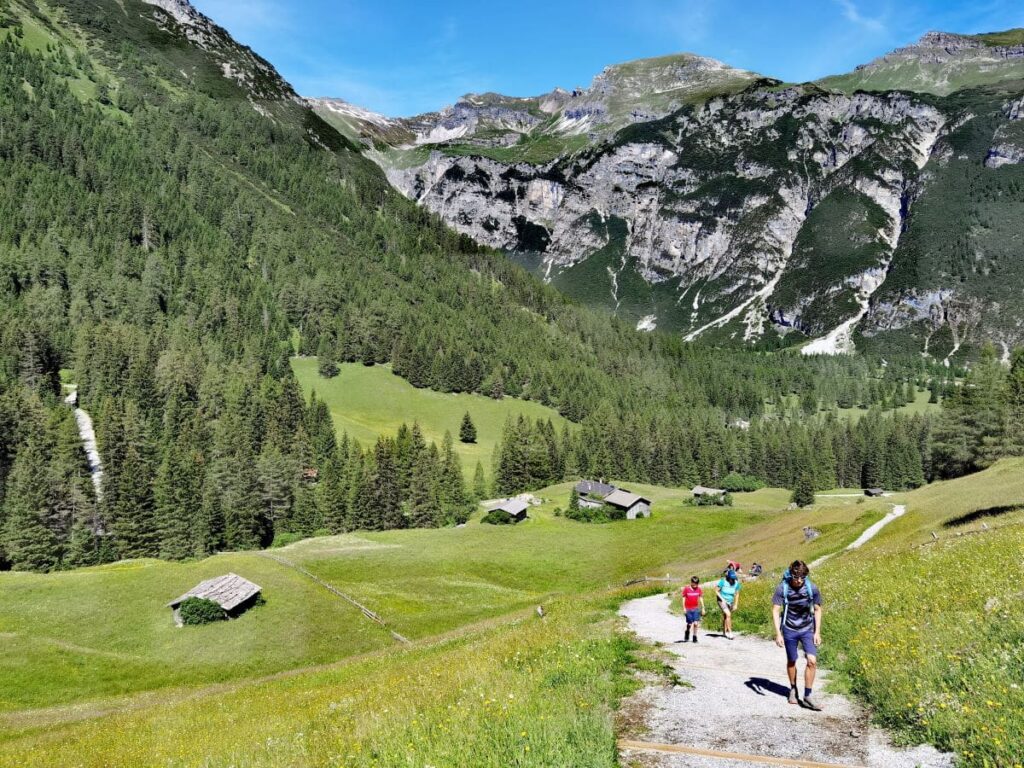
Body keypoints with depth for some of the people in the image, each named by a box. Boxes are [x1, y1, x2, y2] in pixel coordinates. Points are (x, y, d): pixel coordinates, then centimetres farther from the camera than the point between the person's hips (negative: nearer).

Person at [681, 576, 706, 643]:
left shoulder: (699, 589, -1)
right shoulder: (686, 588, -8)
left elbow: (701, 599, 7)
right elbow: (683, 598, -2)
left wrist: (703, 608, 7)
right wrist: (684, 608, -5)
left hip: (696, 609, 2)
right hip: (688, 609, -2)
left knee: (696, 623, -7)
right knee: (689, 624, 3)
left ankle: (695, 637, 8)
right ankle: (686, 636, 28)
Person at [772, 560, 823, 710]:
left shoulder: (812, 589, -13)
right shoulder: (782, 588, -18)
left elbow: (817, 610, 1)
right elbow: (775, 611, -13)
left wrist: (817, 632, -2)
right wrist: (778, 633, -17)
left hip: (807, 629, 1)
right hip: (789, 630, -1)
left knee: (812, 661, -12)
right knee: (791, 661, 12)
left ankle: (808, 696, -1)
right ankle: (793, 689, 34)